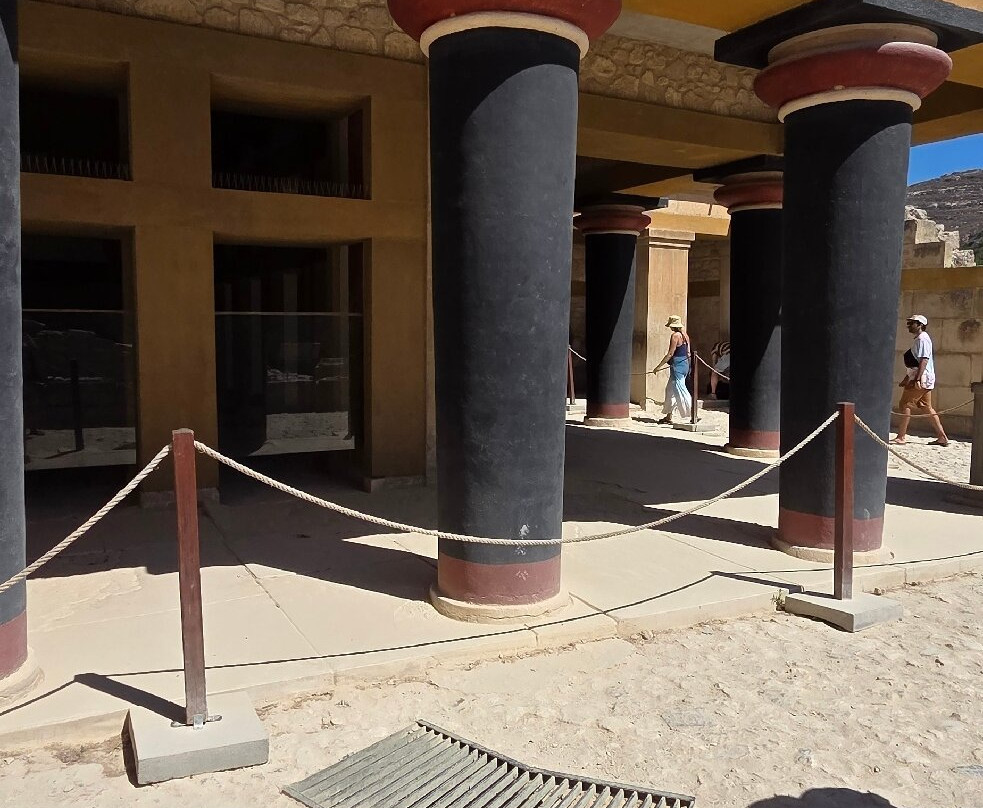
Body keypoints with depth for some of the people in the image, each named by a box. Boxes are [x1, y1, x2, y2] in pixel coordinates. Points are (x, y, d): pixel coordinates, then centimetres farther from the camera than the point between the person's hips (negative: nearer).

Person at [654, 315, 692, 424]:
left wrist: (659, 366, -11)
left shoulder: (675, 336, -14)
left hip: (677, 366, -10)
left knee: (679, 390, -8)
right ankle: (668, 416, 23)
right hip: (685, 365, 10)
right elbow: (688, 353, 15)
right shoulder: (685, 335, 11)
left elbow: (670, 354, -16)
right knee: (670, 390, 17)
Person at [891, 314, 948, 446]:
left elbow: (924, 361, -21)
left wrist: (917, 379, -26)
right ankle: (942, 437, 16)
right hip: (922, 380, 10)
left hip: (922, 379, -10)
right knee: (927, 407, 12)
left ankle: (901, 437, -9)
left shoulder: (922, 339, -12)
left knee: (905, 404, -9)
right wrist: (906, 379, 25)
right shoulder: (919, 339, 19)